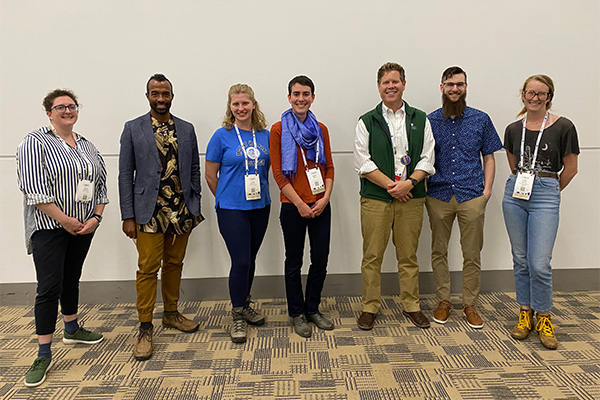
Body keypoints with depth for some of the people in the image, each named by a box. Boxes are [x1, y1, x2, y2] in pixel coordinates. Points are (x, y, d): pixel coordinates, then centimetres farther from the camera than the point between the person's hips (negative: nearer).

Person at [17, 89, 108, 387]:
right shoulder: (36, 142, -8)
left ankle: (72, 329, 36)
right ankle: (44, 355, 5)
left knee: (72, 278, 18)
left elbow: (101, 185, 11)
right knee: (49, 287, -5)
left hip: (84, 226, 6)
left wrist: (95, 217, -3)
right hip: (49, 227, -5)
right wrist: (65, 221, -17)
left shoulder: (87, 147, 11)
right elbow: (34, 188, -16)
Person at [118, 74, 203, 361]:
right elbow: (125, 174, -1)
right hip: (149, 212, -3)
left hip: (182, 211, 3)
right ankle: (145, 328, 10)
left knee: (174, 264, 13)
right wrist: (128, 216, -6)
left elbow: (194, 170, 11)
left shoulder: (186, 129, 9)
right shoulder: (133, 129, 1)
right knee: (148, 269, -2)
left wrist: (195, 207, 6)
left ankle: (171, 313, 31)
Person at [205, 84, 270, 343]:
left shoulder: (265, 135, 5)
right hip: (232, 209, -4)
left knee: (251, 259, 14)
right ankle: (237, 317, 13)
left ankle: (246, 305, 34)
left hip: (260, 206, 4)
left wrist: (260, 194, 12)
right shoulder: (222, 136, -6)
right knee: (240, 261, -5)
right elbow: (210, 176, -1)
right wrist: (226, 199, 6)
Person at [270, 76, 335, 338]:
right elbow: (278, 172, -7)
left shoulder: (321, 129, 9)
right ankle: (297, 314, 23)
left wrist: (325, 197, -5)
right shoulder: (279, 129, -3)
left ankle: (313, 309, 28)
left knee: (320, 259, 9)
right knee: (294, 262, 7)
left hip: (320, 206, 4)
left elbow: (329, 167, 10)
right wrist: (300, 204, -11)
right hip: (293, 206, -4)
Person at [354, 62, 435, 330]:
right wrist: (391, 186, -11)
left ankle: (411, 305, 24)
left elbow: (427, 158, 5)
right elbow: (362, 162, -4)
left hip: (410, 197, 2)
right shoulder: (367, 122, 4)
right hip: (375, 198, -1)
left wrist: (409, 182, -12)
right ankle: (370, 307, 16)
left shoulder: (420, 120, 10)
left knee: (408, 255, 10)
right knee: (372, 256, 3)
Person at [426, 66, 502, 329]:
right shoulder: (430, 121, 6)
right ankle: (443, 300, 23)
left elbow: (489, 157, 9)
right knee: (438, 251, 8)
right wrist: (423, 189, -1)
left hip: (472, 196, 0)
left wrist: (487, 189, -2)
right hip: (438, 196, 1)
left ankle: (470, 304, 19)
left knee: (472, 254, 5)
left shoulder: (481, 119, 6)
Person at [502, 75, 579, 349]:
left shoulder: (563, 127, -4)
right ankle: (525, 314, 23)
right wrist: (522, 183, 14)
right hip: (515, 194, 4)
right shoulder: (513, 129, 7)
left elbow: (570, 168, 3)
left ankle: (544, 318, 14)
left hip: (545, 196, -4)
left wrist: (550, 191, 12)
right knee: (520, 259, 9)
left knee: (539, 264, -7)